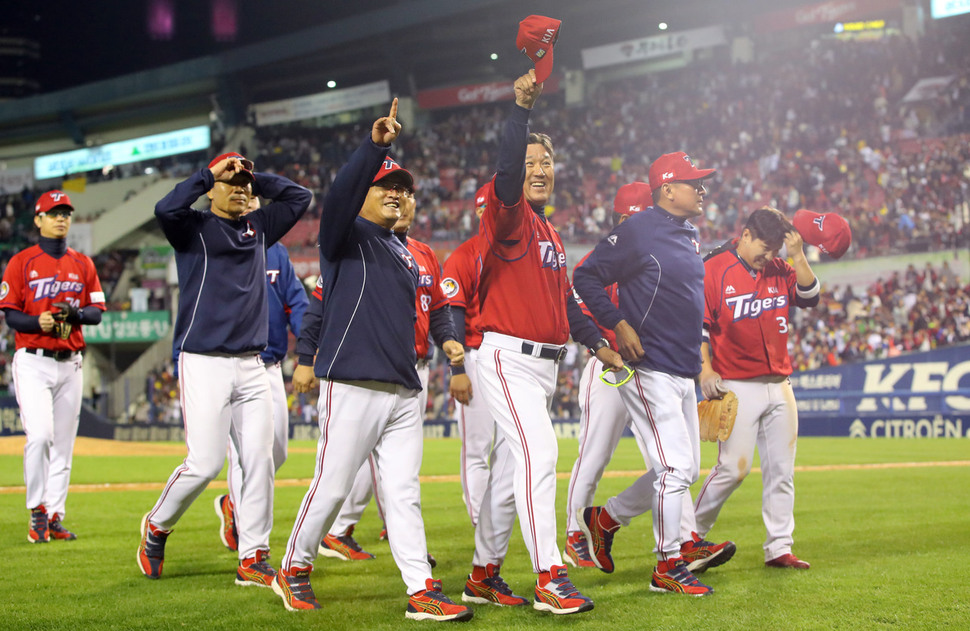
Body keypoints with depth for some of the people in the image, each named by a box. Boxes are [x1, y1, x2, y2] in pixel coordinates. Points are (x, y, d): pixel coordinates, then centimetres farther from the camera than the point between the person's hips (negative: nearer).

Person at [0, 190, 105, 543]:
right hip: (32, 361, -4)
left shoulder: (83, 265, 11)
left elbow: (97, 311, 9)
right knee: (39, 434, -17)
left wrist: (77, 313, -13)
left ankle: (54, 516, 13)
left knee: (63, 444, 6)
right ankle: (37, 512, -5)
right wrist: (37, 322, -21)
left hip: (70, 364, 4)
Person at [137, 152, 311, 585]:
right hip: (204, 365, -6)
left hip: (250, 366, 6)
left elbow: (299, 197, 20)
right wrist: (210, 173, -13)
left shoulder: (258, 228, 16)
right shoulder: (194, 227, 0)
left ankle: (253, 559, 5)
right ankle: (157, 526, 18)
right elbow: (166, 208, -21)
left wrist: (255, 177, 12)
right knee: (206, 462, -9)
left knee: (259, 461, -1)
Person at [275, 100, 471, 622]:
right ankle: (293, 569, 16)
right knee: (332, 485, -3)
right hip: (352, 386, -7)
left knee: (403, 492, 3)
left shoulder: (404, 254, 23)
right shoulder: (346, 236, 0)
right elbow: (339, 195, -22)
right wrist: (374, 146, -33)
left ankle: (422, 592, 1)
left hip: (403, 393, 7)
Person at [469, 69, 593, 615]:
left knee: (513, 465, 12)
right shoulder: (508, 214, -6)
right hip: (509, 358, -9)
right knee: (539, 451, -20)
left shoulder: (552, 234, 20)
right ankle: (550, 578, -22)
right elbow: (507, 170, -27)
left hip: (547, 361, 9)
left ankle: (484, 573, 21)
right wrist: (522, 109, -39)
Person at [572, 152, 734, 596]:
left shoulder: (688, 234, 16)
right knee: (676, 465, -9)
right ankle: (669, 567, 1)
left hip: (683, 371, 9)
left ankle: (605, 519, 28)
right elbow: (587, 277, -12)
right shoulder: (638, 230, -12)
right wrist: (619, 324, -19)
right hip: (650, 370, -9)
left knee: (684, 468, 13)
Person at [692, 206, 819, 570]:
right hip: (736, 386, -6)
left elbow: (810, 297, 3)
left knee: (782, 469, 5)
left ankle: (779, 548, 10)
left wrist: (798, 255, -6)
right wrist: (705, 370, -16)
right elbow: (697, 324, -7)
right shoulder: (714, 270, -4)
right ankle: (690, 535, 7)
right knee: (734, 468, -10)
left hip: (780, 386, 6)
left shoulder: (780, 269, 13)